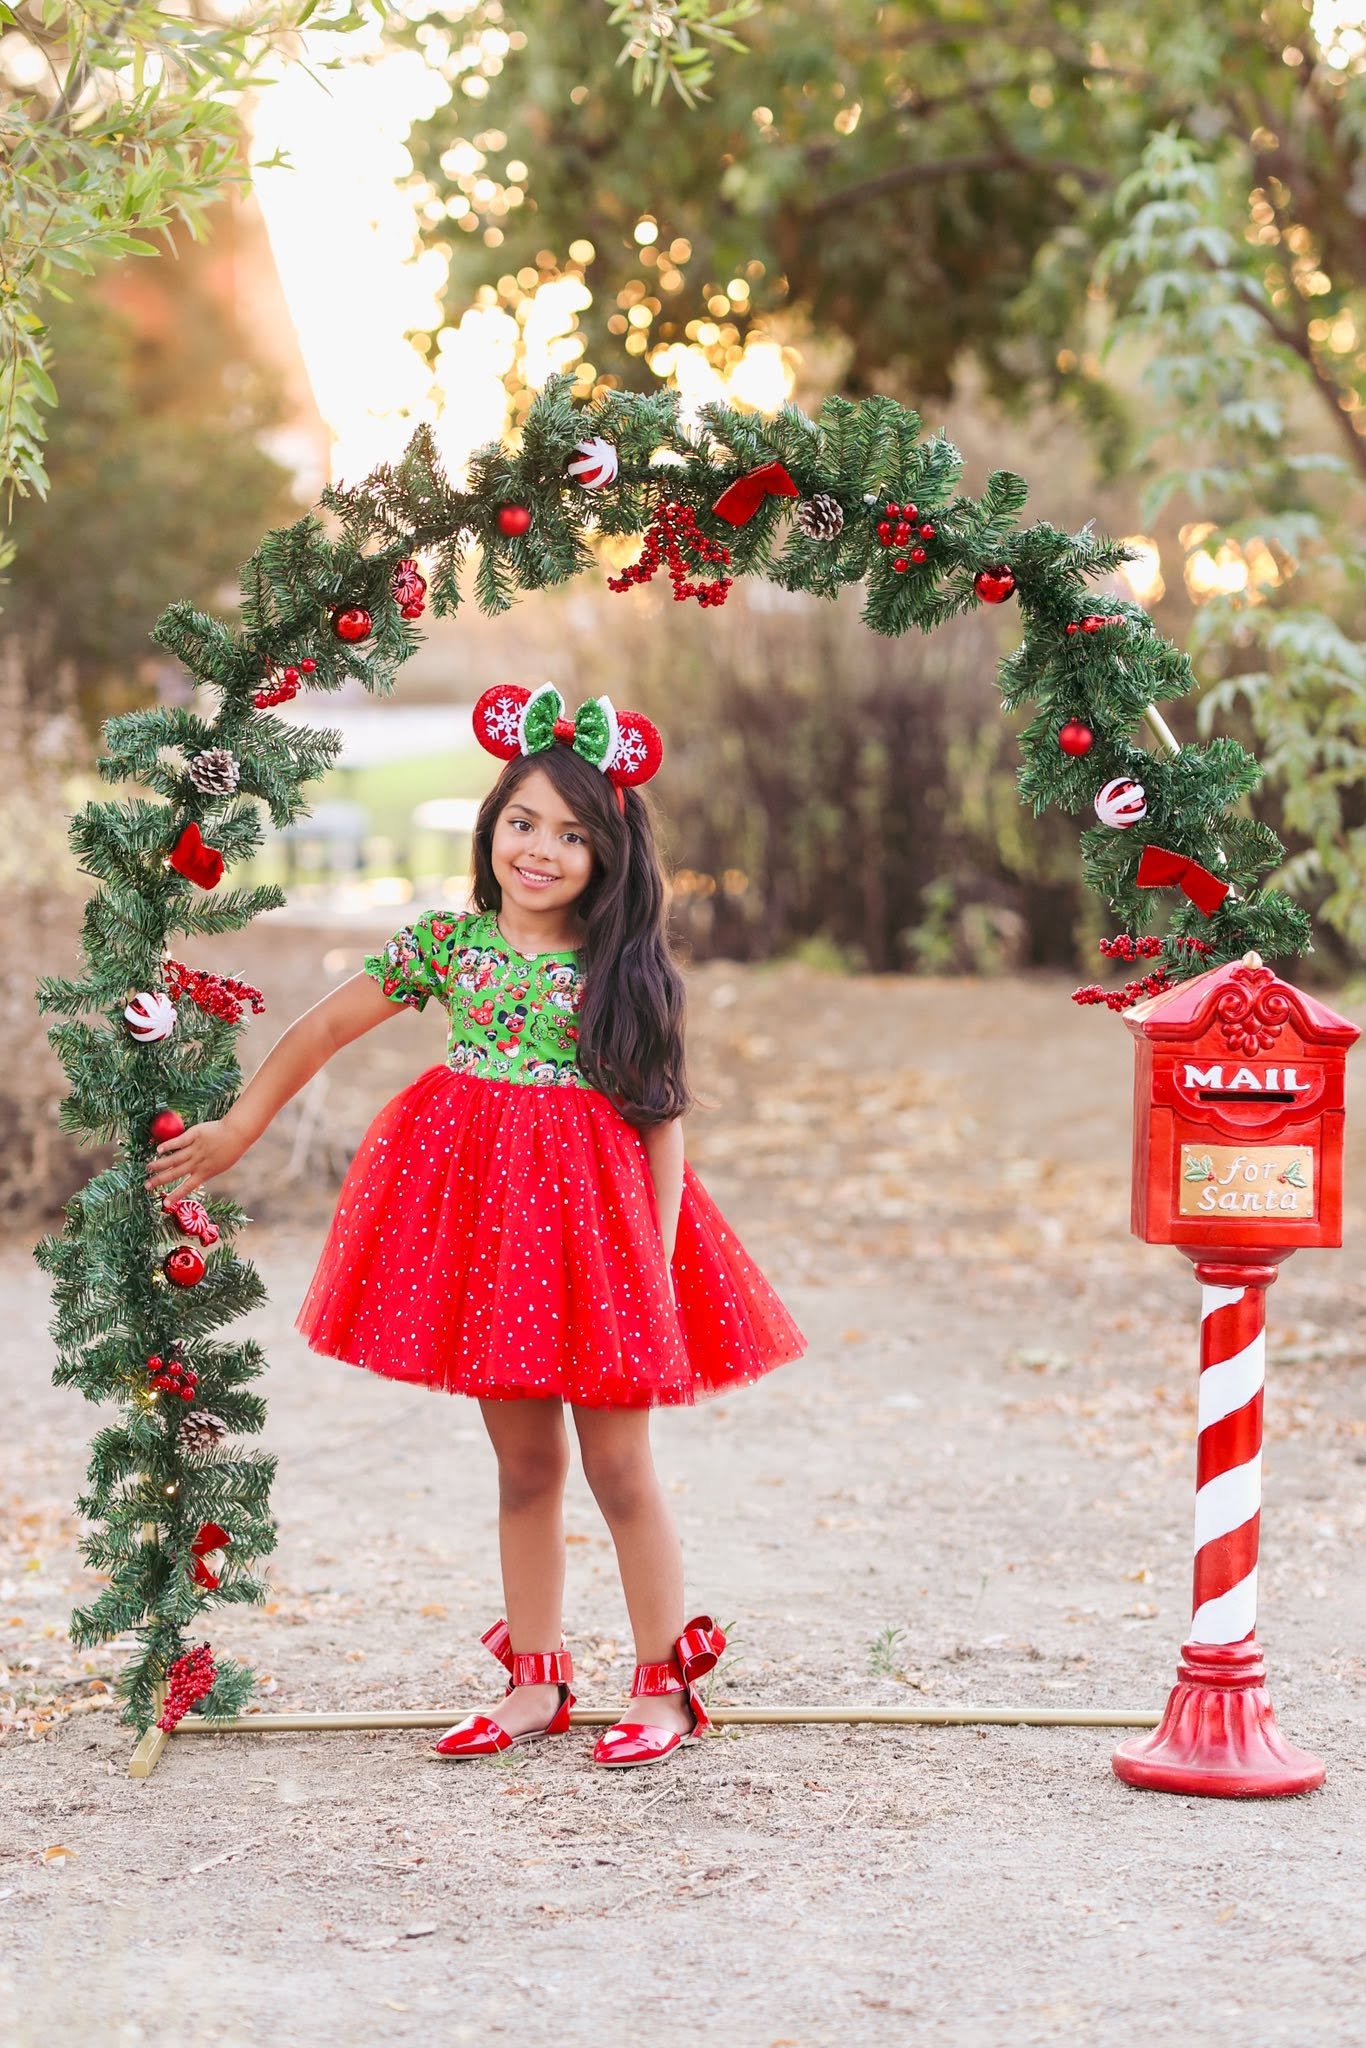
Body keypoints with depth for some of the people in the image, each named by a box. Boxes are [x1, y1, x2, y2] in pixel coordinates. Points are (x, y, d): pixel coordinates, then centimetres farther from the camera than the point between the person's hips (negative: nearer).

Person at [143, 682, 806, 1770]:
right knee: (524, 1463, 11)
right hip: (478, 1206, 2)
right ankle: (535, 1682, 21)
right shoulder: (446, 942, 2)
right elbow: (326, 1027, 10)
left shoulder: (624, 968, -3)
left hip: (593, 1215, -2)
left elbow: (661, 1117, -1)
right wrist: (236, 1131, 12)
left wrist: (657, 1257, -6)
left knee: (619, 1466, 1)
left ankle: (665, 1685, 13)